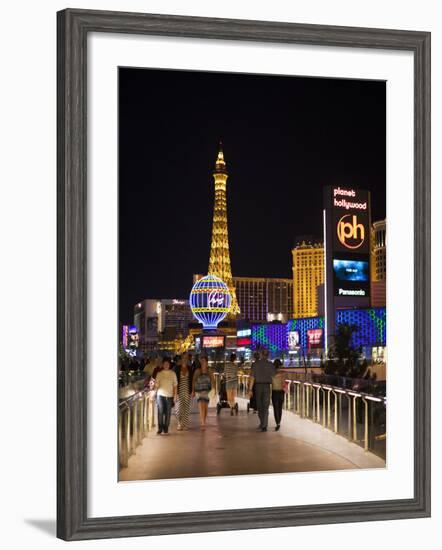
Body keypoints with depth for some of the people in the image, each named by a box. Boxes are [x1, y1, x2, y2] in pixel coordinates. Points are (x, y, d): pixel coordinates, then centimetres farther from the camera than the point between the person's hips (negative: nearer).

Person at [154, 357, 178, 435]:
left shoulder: (173, 374, 5)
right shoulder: (159, 374, 5)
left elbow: (175, 385, 7)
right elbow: (156, 385, 5)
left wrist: (175, 395, 1)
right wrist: (156, 385, -18)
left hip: (169, 395, 1)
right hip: (160, 395, -1)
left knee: (167, 412, 2)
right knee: (160, 412, -8)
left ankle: (166, 428, 11)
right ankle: (160, 428, -3)